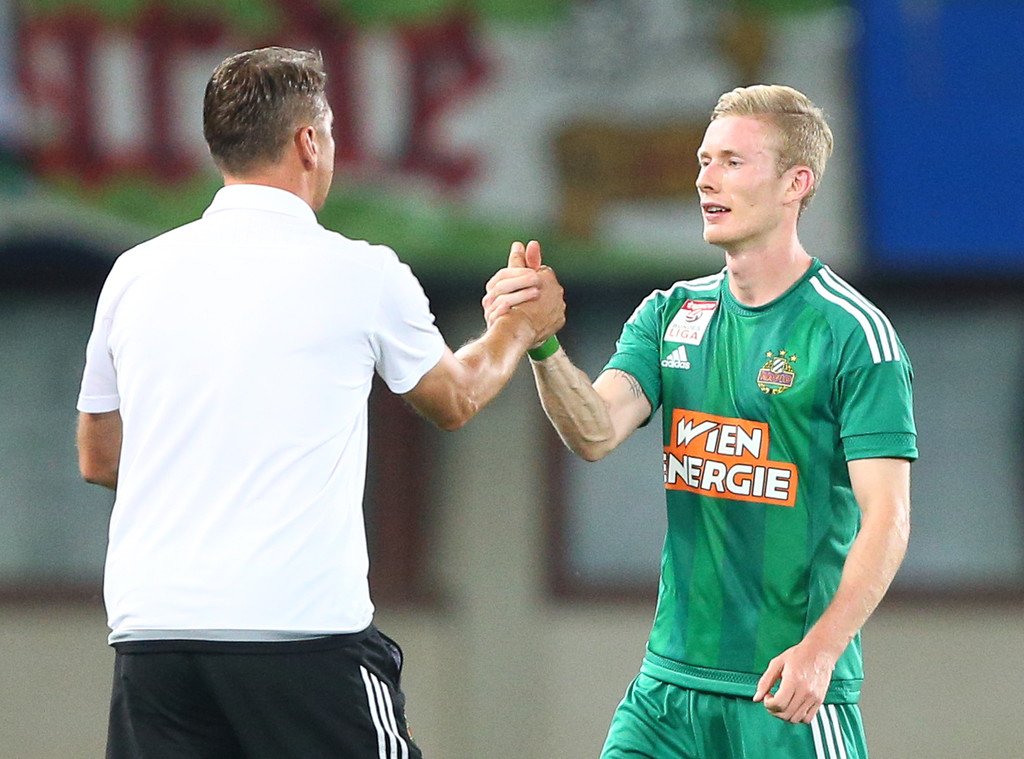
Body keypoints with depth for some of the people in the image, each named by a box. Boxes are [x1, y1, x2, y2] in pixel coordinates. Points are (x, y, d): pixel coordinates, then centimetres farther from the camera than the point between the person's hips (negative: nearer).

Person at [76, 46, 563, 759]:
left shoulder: (136, 273, 8)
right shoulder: (361, 274, -1)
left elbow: (98, 458, 19)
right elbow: (455, 399, 19)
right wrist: (520, 327, 39)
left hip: (148, 631, 4)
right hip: (305, 630, -4)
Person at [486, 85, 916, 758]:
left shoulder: (854, 331, -8)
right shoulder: (671, 316, 10)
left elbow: (886, 519, -13)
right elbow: (597, 433, -4)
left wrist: (820, 649, -25)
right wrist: (543, 345, -23)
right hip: (670, 679, 5)